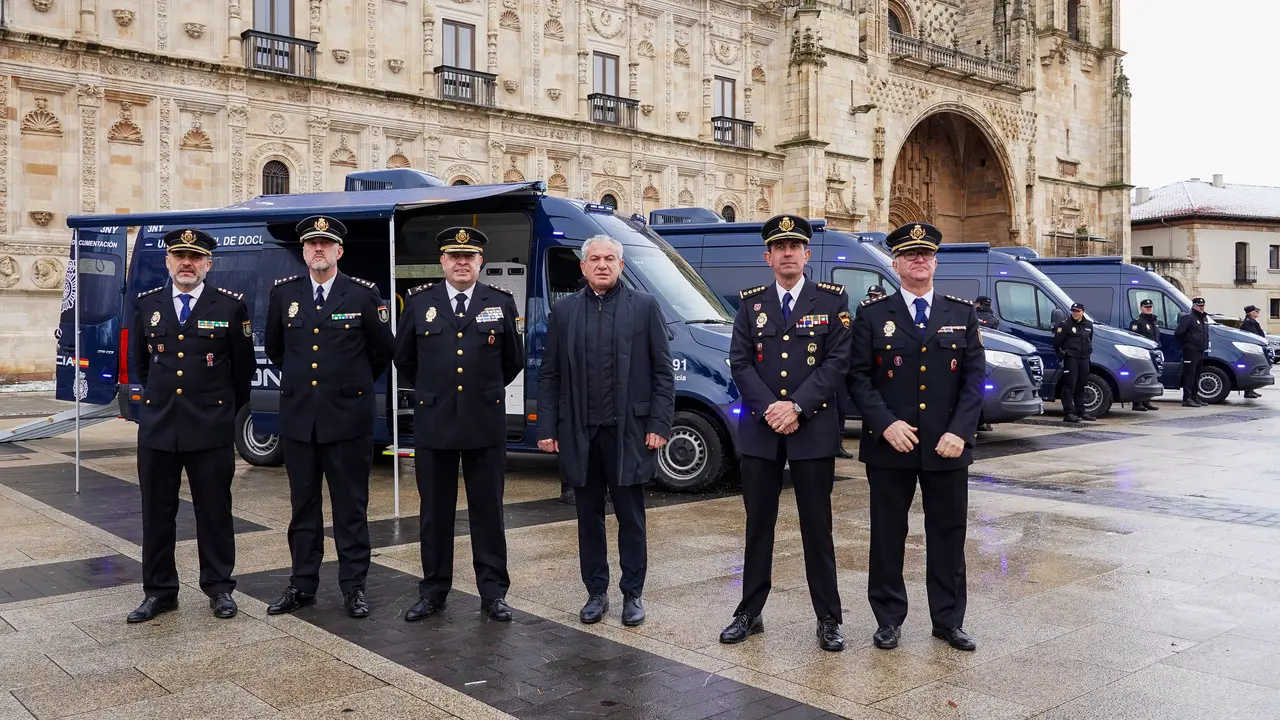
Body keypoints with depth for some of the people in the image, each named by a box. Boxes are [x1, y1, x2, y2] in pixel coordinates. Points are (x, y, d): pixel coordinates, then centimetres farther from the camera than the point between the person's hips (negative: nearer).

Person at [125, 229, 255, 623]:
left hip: (212, 429, -3)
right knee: (157, 513, 9)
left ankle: (219, 587, 19)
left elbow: (243, 368, 5)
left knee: (214, 511, 6)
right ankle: (159, 591, 21)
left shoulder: (230, 305, -3)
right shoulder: (147, 304, 7)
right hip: (157, 427, 3)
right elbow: (140, 362, 20)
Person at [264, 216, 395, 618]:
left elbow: (383, 351, 7)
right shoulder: (284, 293, 6)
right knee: (303, 506, 11)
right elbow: (274, 348, 20)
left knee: (351, 507, 5)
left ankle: (353, 587, 14)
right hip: (298, 418, 3)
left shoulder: (364, 294, -2)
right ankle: (302, 585, 22)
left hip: (348, 417, -3)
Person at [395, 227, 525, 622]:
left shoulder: (501, 302, 3)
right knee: (435, 513, 9)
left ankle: (493, 592, 16)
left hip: (485, 423, 0)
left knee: (487, 512, 6)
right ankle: (433, 590, 21)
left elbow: (513, 361, 12)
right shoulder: (419, 301, 4)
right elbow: (404, 359, 15)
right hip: (433, 423, 1)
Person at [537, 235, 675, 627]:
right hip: (579, 432, 2)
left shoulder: (645, 306, 1)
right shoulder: (564, 310, 7)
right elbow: (549, 375, 8)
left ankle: (633, 594, 20)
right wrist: (547, 427, 1)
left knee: (630, 517, 7)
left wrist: (659, 424, -7)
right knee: (589, 516, 11)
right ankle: (596, 592, 24)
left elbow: (663, 371, 0)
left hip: (628, 431, -2)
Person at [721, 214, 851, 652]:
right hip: (759, 430, 2)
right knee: (758, 526, 10)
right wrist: (769, 409, -12)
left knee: (817, 527, 4)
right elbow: (740, 363, 2)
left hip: (814, 430, -2)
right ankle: (750, 613, 21)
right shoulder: (751, 303, 9)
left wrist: (796, 406, -15)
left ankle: (828, 620, 15)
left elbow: (837, 362, -6)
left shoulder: (832, 300, 2)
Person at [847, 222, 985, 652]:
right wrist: (886, 424, -14)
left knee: (948, 534, 9)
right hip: (889, 446, -1)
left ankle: (948, 620, 23)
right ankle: (889, 620, 20)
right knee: (888, 534, 7)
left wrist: (959, 431, -9)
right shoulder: (872, 314, 2)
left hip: (947, 447, 2)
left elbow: (974, 376, 3)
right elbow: (859, 376, -2)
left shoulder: (963, 313, 7)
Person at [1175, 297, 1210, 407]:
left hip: (1201, 351, 9)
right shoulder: (1188, 317, -10)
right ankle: (1187, 399, -11)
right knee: (1189, 374, -10)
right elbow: (1178, 333, -18)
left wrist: (1205, 346, 16)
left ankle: (1195, 397, 21)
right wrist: (1186, 342, -5)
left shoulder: (1204, 318, 18)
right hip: (1191, 351, -9)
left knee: (1197, 375, 14)